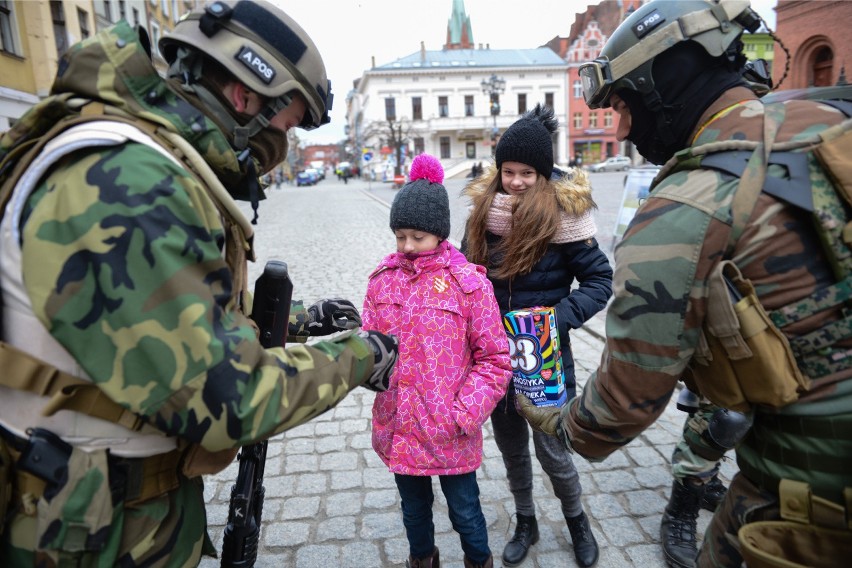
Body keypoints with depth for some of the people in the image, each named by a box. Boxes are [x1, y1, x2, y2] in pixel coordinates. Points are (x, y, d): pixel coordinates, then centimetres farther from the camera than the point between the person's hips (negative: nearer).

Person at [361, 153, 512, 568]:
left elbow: (494, 360, -9)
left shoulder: (469, 283, -12)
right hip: (397, 431, 4)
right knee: (414, 510, 25)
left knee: (465, 513, 18)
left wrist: (466, 413, -17)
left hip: (450, 436, -3)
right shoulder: (383, 279, -1)